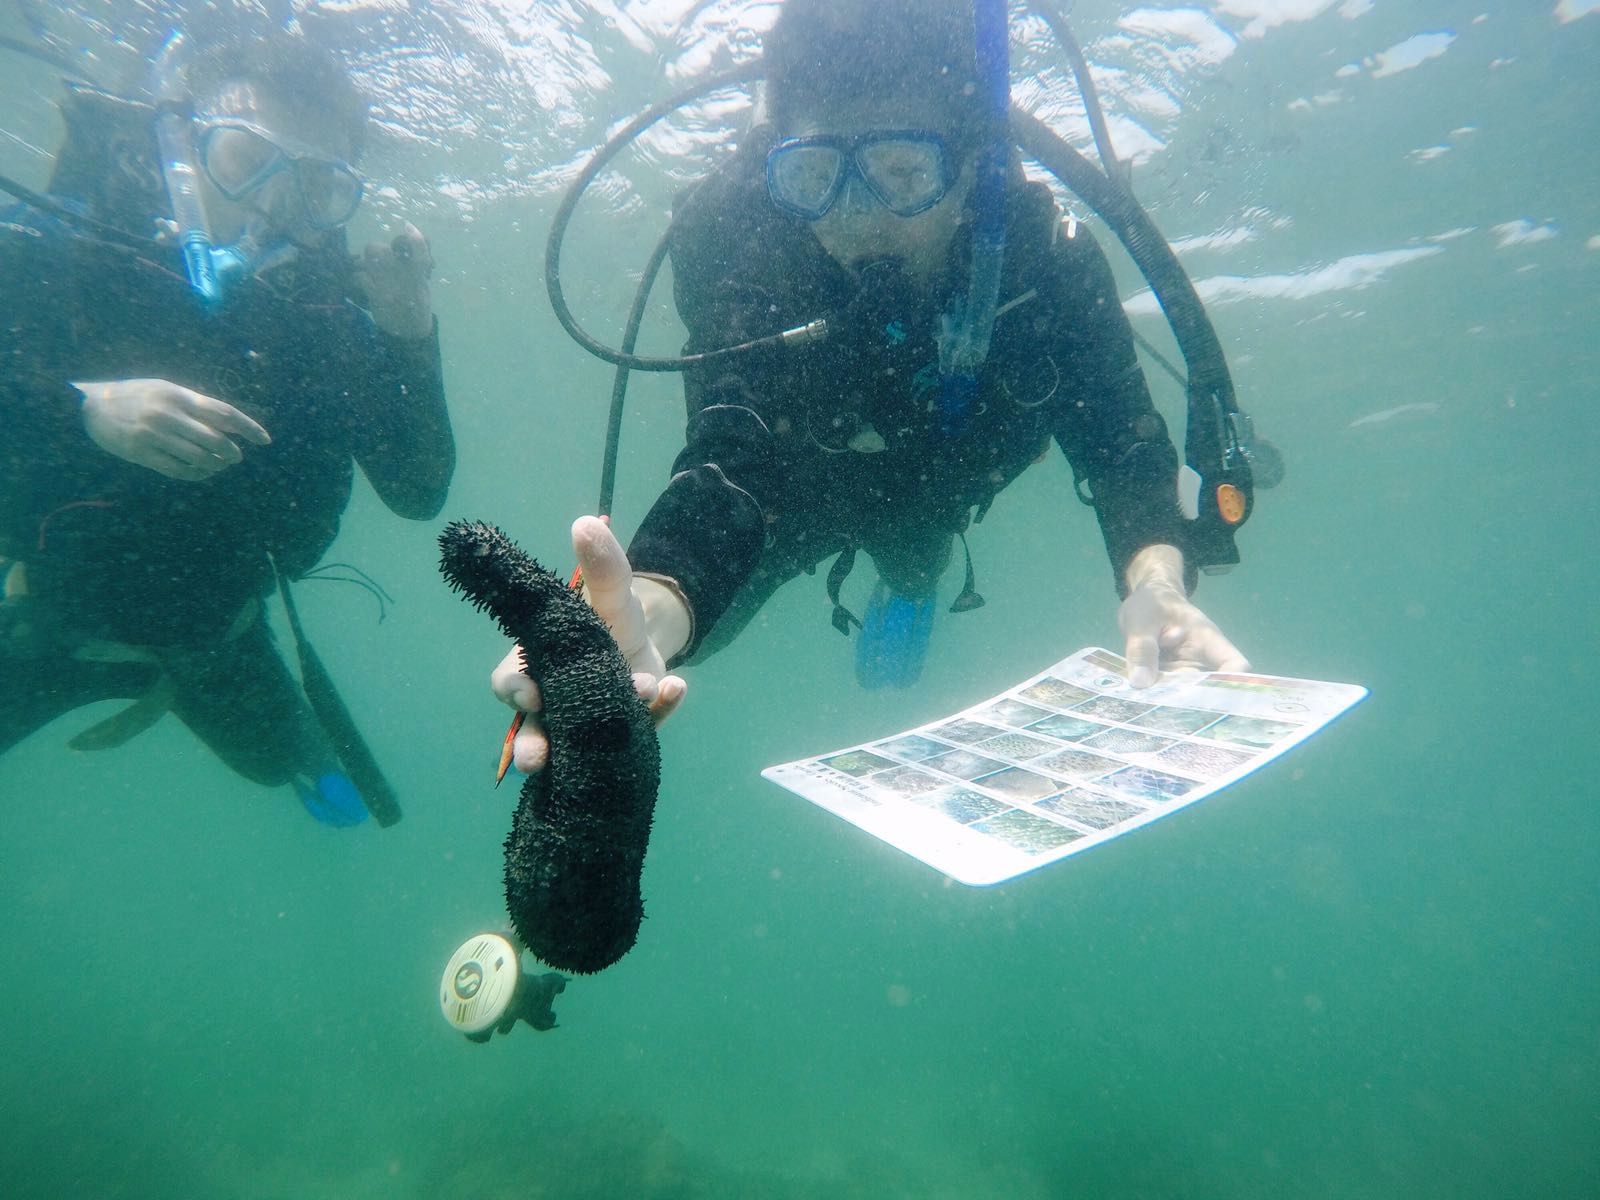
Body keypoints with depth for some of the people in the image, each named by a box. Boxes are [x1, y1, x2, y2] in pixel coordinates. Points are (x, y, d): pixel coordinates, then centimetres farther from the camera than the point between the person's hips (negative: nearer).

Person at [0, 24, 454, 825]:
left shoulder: (330, 316, -15)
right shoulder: (66, 245, -20)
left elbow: (419, 495, -19)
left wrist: (411, 341, -30)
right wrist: (84, 407, -46)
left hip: (209, 631, 2)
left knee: (284, 762, 22)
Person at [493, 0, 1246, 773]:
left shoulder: (1043, 252, -34)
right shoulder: (736, 247, -39)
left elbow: (1122, 441, -34)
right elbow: (725, 467, -49)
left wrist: (1156, 578, -57)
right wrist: (644, 611, -72)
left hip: (947, 483, 3)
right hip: (793, 483, -2)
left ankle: (912, 575, 71)